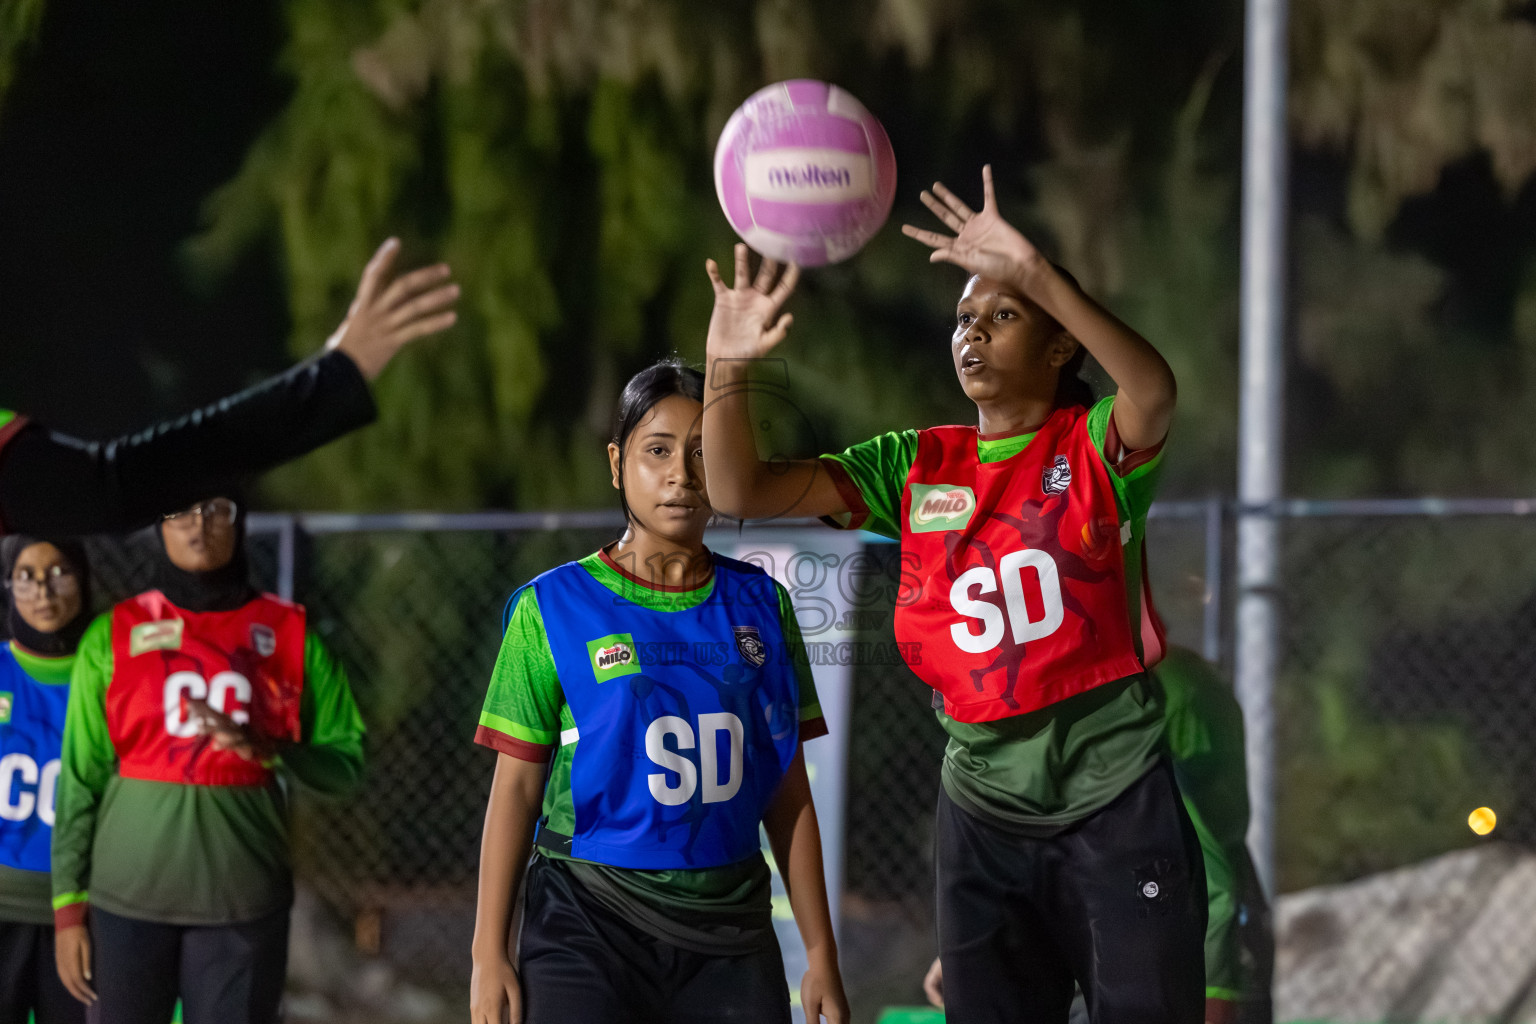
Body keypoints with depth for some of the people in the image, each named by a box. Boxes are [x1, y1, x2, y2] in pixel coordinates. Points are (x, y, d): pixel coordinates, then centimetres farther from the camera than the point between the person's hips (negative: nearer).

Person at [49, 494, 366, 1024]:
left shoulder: (290, 634, 7)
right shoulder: (113, 636, 6)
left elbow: (344, 765, 6)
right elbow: (80, 777, 5)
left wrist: (264, 748, -13)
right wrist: (69, 906, 0)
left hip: (244, 895, 0)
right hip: (129, 894, 0)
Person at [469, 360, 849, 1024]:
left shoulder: (759, 606, 7)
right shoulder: (555, 608, -1)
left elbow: (789, 794, 10)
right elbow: (516, 788, -1)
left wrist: (821, 953, 8)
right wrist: (489, 954, -4)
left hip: (730, 928, 3)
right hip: (589, 925, -3)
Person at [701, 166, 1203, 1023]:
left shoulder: (1096, 449, -3)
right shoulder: (917, 468, 7)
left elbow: (1155, 390, -28)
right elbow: (741, 493, -2)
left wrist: (1035, 271, -38)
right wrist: (729, 367, -19)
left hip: (1117, 800, -4)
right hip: (986, 813, 4)